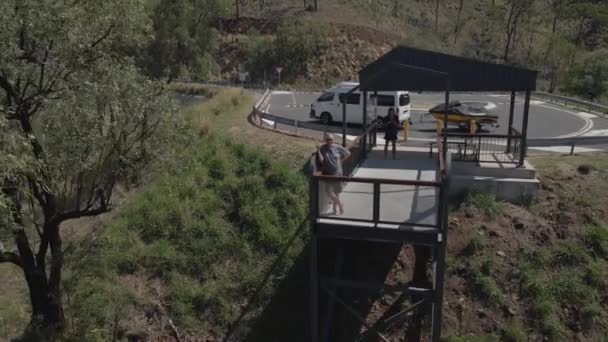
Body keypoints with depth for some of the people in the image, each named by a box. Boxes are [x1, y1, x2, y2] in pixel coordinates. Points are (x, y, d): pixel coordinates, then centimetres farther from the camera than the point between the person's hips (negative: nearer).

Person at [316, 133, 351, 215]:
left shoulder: (338, 147, -6)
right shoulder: (322, 148, -7)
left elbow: (348, 153, 8)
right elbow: (321, 160, -17)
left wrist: (341, 160, 1)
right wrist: (318, 150, -25)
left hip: (337, 173, 0)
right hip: (327, 173, 0)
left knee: (336, 192, 8)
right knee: (329, 192, -7)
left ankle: (336, 208, 27)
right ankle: (340, 204, 18)